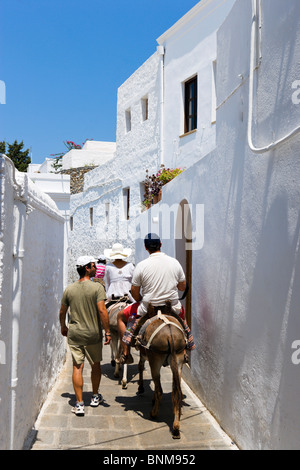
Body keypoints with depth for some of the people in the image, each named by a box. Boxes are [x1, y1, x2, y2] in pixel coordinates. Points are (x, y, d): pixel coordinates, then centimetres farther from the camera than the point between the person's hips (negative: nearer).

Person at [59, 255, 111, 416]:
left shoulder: (69, 289, 2)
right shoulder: (97, 287, -10)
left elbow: (62, 312, 10)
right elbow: (102, 311, -17)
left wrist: (63, 326, 27)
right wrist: (107, 331, -12)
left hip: (74, 334, 2)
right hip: (93, 334, -2)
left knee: (77, 367, 4)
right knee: (96, 364, 17)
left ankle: (79, 403, 3)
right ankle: (95, 397, 32)